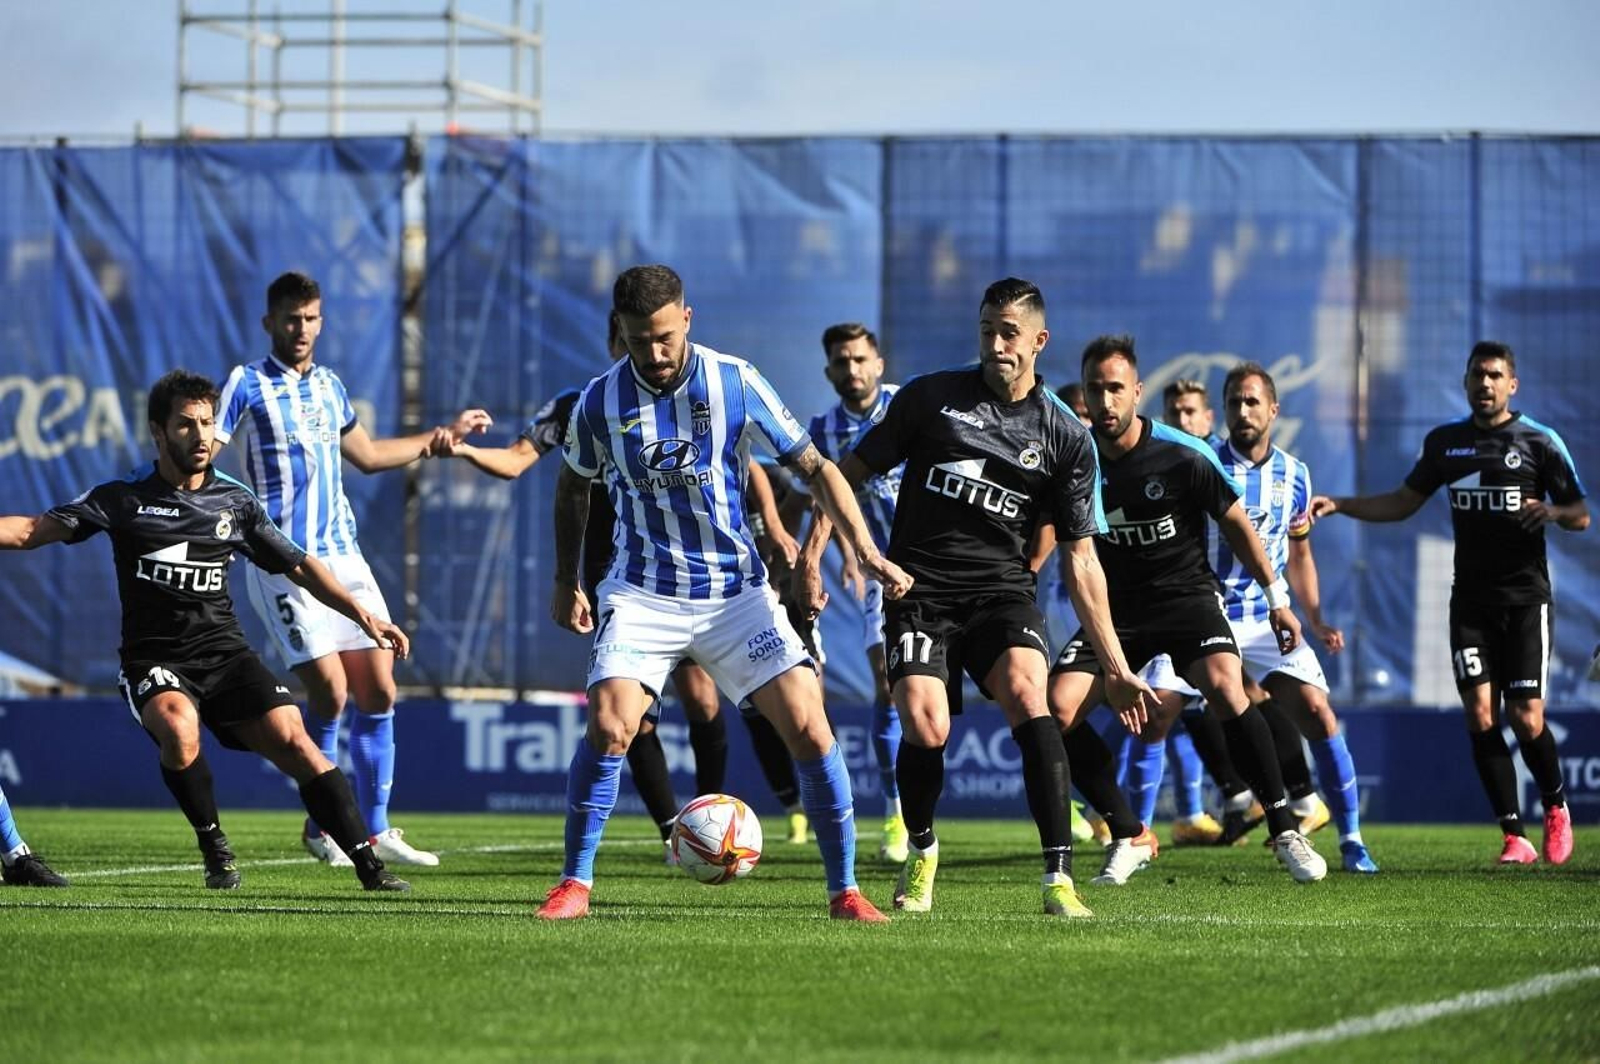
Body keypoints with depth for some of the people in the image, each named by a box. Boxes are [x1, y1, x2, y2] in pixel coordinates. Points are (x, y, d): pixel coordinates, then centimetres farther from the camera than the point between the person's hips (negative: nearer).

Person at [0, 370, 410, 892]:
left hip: (223, 652, 2)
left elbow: (299, 565, 16)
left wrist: (363, 616, 8)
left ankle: (369, 865, -13)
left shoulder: (235, 502, 7)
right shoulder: (124, 497, 0)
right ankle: (214, 847, -11)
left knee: (293, 741, -17)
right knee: (179, 727, -34)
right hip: (153, 660, -2)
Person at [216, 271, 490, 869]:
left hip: (343, 556, 6)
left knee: (378, 690, 1)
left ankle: (375, 830, 10)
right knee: (329, 690, -13)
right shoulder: (247, 385, -4)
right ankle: (321, 826, 5)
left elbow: (367, 455, 30)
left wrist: (446, 435, 35)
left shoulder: (330, 387, 15)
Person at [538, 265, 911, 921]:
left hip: (736, 590, 0)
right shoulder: (600, 401, -4)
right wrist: (565, 583, 16)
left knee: (808, 725, -11)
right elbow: (573, 489, 15)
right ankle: (574, 885, -5)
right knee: (609, 725, -21)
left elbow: (814, 467, -2)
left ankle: (844, 890, 1)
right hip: (643, 592, 0)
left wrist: (865, 549, -11)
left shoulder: (736, 383, -8)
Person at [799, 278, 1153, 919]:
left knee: (1026, 693, -29)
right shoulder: (930, 398, 4)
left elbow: (1081, 561, 8)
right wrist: (811, 554, -4)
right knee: (925, 727, -20)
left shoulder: (1067, 438, 5)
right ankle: (921, 853, 12)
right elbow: (850, 473, 11)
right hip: (919, 592, 0)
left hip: (1002, 591, 0)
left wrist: (1116, 667, 4)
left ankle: (1058, 878, -28)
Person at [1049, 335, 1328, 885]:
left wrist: (1277, 598, -1)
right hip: (1115, 608, 3)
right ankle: (1130, 837, -1)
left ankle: (1285, 829, -18)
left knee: (1224, 687, -31)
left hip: (1187, 594, -3)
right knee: (1055, 708, -16)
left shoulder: (1182, 456, -13)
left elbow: (1235, 523, -1)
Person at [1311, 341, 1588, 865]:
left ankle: (1556, 807, 19)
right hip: (1470, 600, 3)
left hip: (1525, 599, -3)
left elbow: (1581, 516, 1)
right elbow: (1402, 503, 18)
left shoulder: (1540, 442, -1)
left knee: (1526, 719, -9)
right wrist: (1339, 504, 6)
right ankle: (1514, 836, -2)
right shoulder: (1445, 442, 9)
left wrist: (1553, 511, -21)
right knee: (1480, 716, -8)